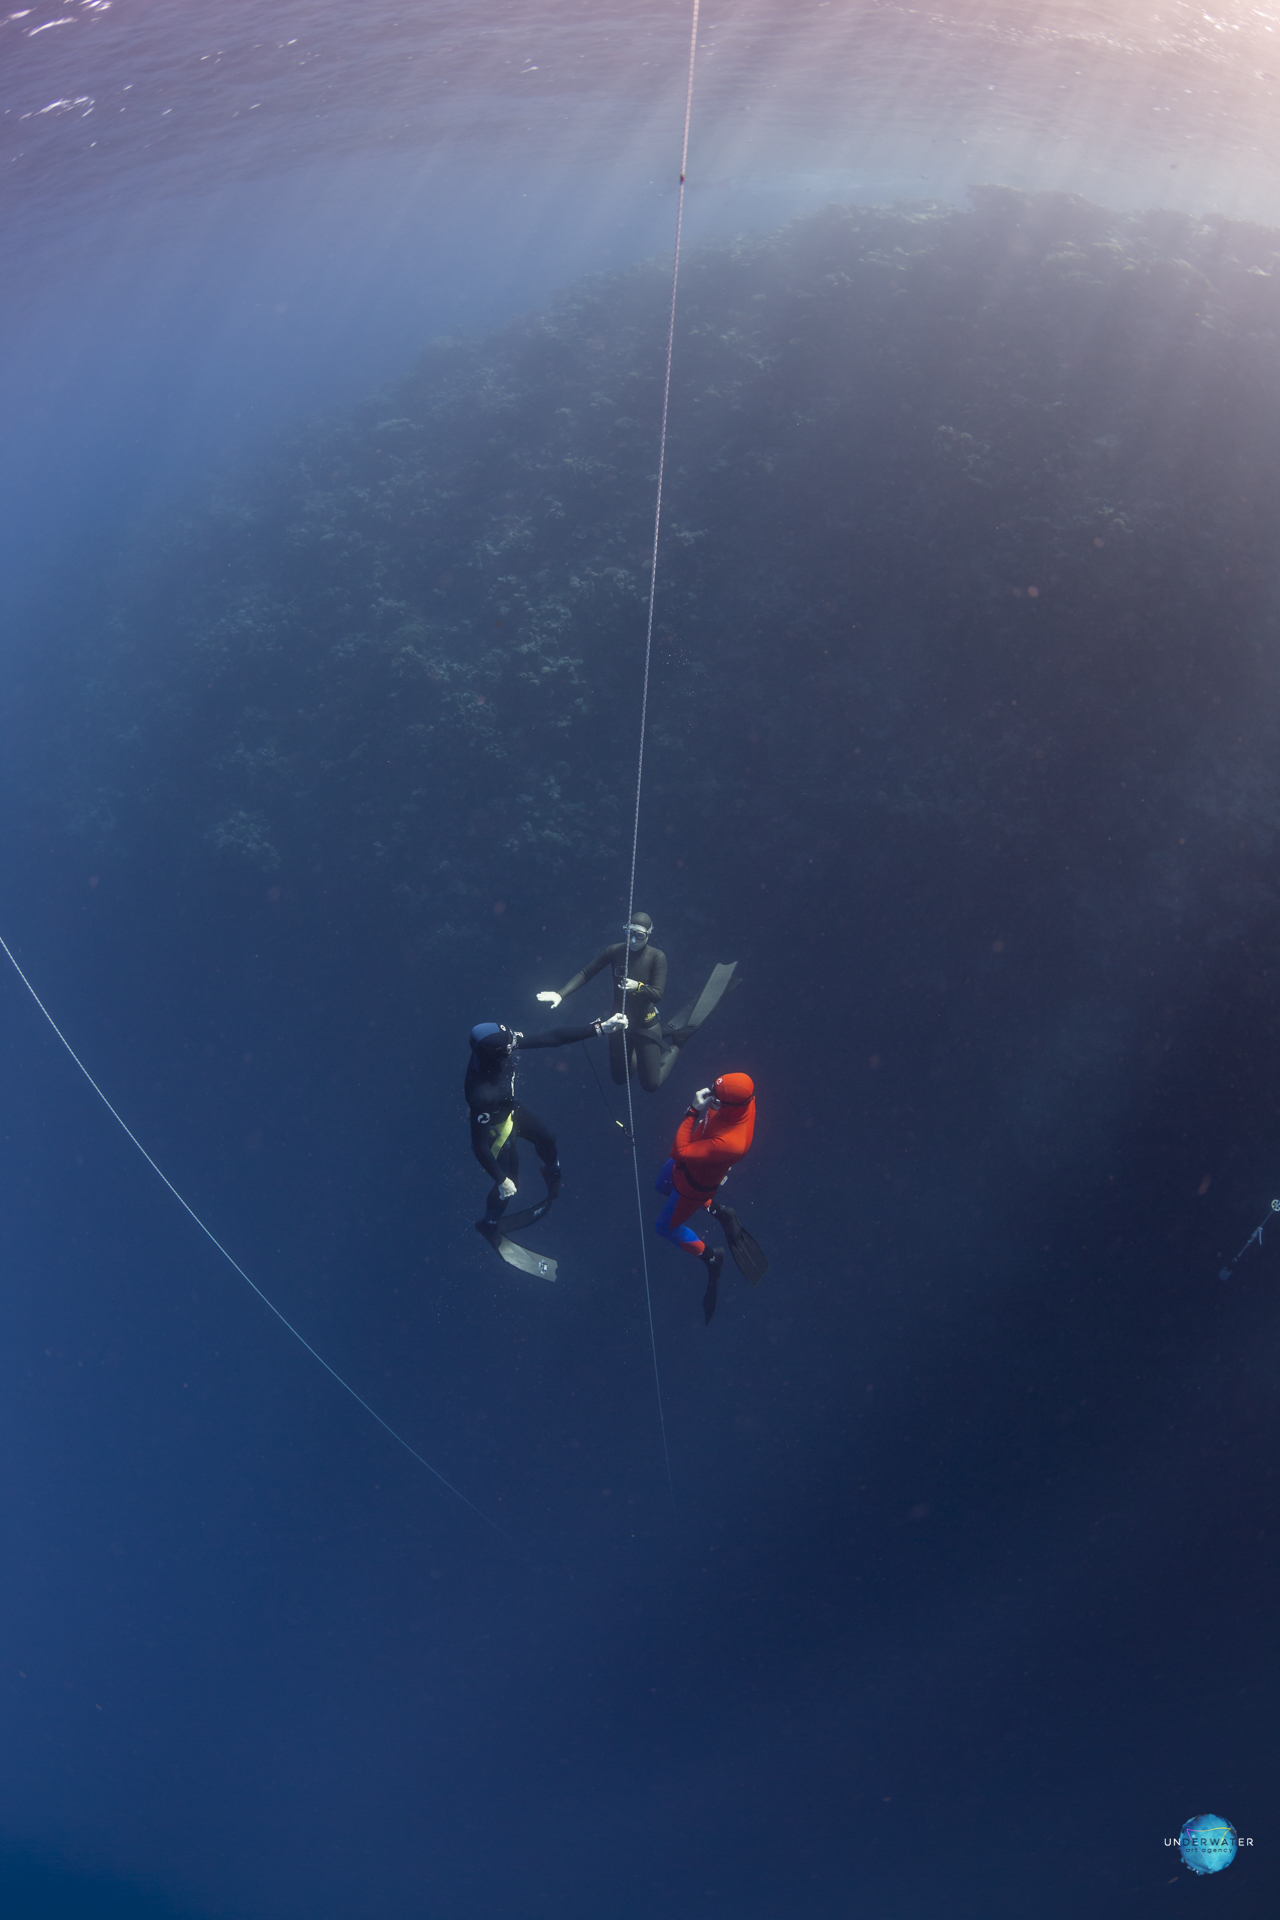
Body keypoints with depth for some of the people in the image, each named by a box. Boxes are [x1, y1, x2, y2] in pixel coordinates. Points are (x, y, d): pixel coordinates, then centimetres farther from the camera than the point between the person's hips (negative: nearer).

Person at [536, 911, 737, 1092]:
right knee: (620, 1080, 19)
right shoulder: (615, 951, -12)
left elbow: (657, 994, -24)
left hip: (646, 1026, -3)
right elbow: (585, 973, -9)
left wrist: (638, 986, -45)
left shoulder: (657, 957, -19)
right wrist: (560, 995, -21)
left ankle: (676, 1044, 29)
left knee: (651, 1085, 5)